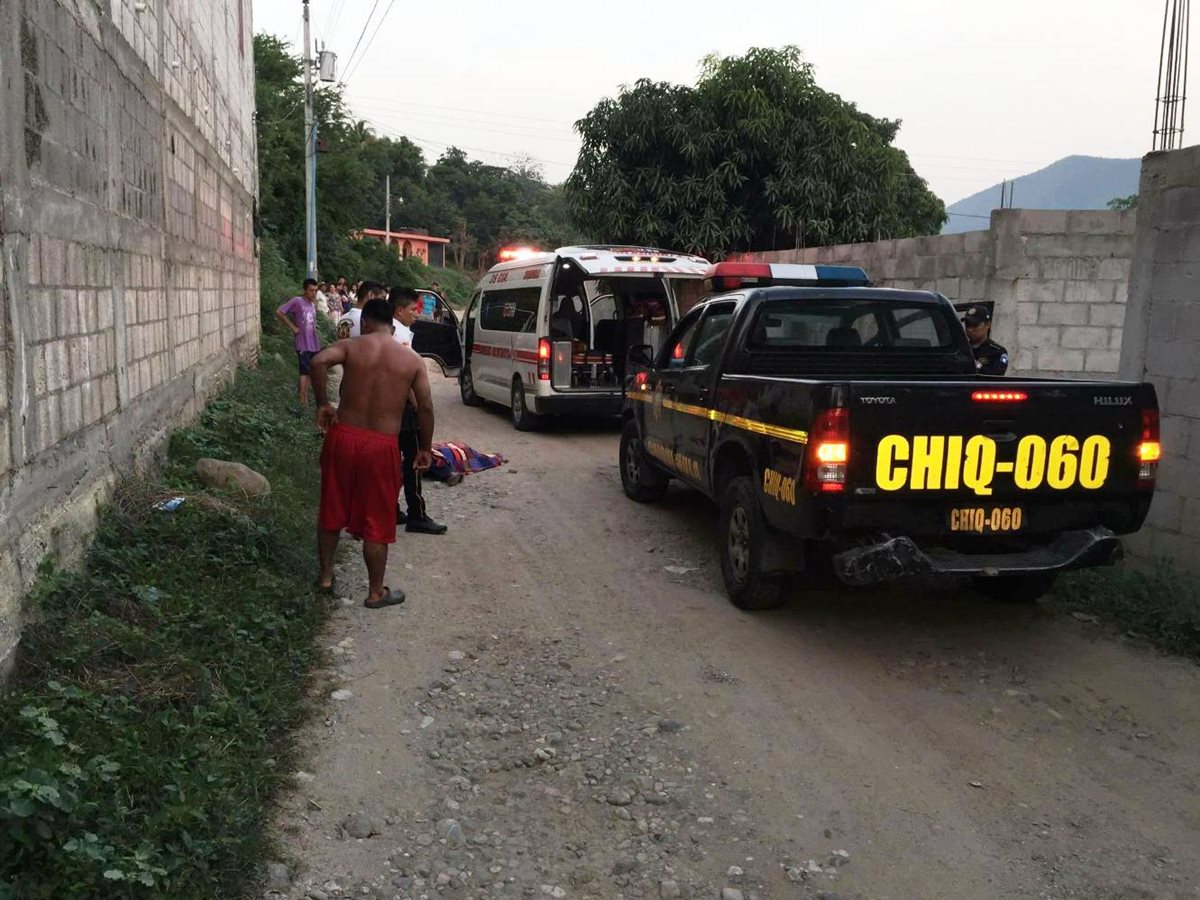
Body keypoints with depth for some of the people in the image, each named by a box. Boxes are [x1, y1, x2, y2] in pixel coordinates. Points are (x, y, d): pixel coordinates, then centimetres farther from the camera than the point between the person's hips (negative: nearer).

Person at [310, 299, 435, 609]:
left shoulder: (351, 347, -1)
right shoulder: (412, 360, 2)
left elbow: (318, 361, -21)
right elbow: (425, 408, -1)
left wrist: (322, 404, -9)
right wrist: (425, 448, 9)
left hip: (343, 437, 1)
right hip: (382, 446, -1)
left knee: (332, 512, 19)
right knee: (377, 522, 9)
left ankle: (326, 577, 30)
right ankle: (376, 592, 19)